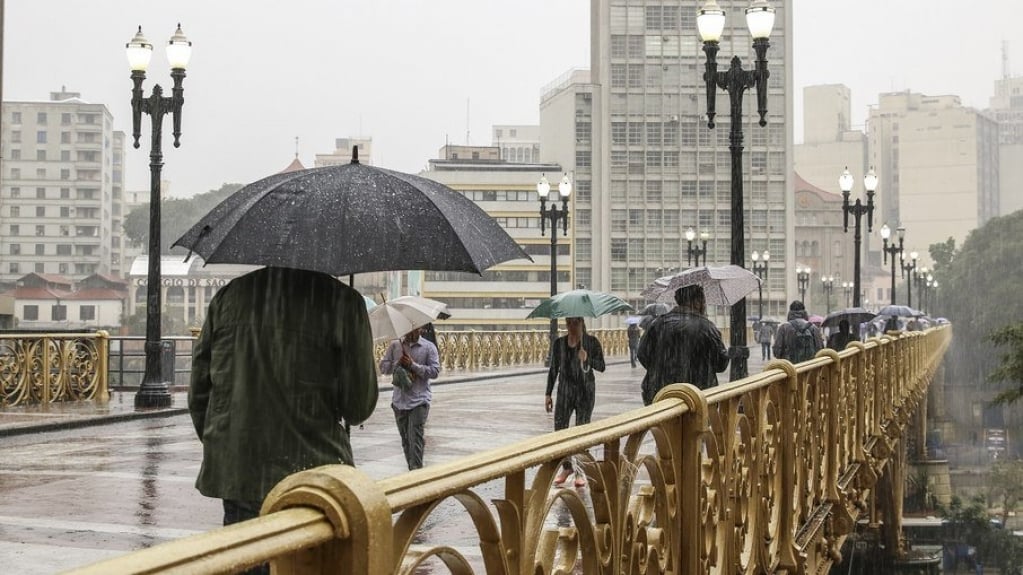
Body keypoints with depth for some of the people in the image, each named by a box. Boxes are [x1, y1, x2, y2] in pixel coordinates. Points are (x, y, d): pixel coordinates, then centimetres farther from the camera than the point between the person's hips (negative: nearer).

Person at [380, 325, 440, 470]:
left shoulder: (429, 347, -1)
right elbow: (383, 367, 5)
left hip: (419, 400, -4)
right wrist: (398, 363, -13)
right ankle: (412, 469, 21)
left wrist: (413, 365, -16)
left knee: (416, 438, -12)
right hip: (399, 400, 4)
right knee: (405, 439, 10)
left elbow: (435, 371, -9)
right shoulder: (395, 345, 8)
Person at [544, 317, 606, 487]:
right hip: (565, 390, 2)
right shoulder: (559, 343, 5)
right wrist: (548, 394, 7)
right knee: (559, 428, -3)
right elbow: (553, 369, 9)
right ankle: (566, 466, 16)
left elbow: (602, 366, -4)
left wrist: (588, 360, -24)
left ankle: (580, 471, 10)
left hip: (586, 391, -2)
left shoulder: (592, 342, -1)